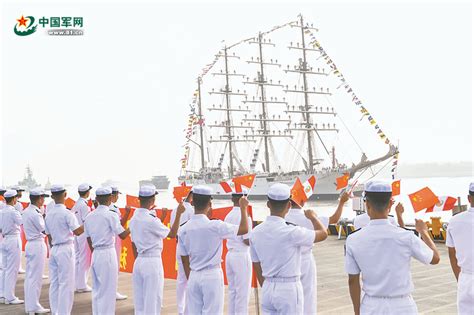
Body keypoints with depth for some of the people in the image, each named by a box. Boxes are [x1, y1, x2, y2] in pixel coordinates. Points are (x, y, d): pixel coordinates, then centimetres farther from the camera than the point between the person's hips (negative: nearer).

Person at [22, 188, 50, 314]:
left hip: (29, 244, 9)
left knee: (29, 275, 13)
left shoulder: (26, 211, 9)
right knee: (36, 276, -2)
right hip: (38, 245, -9)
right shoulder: (35, 213, -18)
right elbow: (45, 230, -13)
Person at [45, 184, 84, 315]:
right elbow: (77, 231, -19)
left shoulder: (48, 214, 8)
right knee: (66, 284, -2)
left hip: (54, 250, 7)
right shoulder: (67, 213, -13)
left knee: (54, 283, 11)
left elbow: (49, 235, 15)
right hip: (66, 249, -7)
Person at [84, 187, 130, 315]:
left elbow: (89, 240, 14)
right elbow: (122, 235, -13)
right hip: (108, 254, -7)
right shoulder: (111, 215, -11)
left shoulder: (89, 216, 9)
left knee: (97, 289, 15)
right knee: (108, 290, 1)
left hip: (95, 254, 7)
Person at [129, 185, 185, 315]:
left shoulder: (133, 219, 7)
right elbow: (172, 234, -10)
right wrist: (178, 214, -8)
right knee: (152, 303, 1)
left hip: (138, 261, 8)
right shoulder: (152, 220, -17)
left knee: (139, 304, 13)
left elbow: (133, 244, 13)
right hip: (153, 261, -8)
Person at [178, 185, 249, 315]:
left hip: (194, 276, 4)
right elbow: (244, 229, -8)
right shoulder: (215, 226, -14)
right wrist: (243, 208, 5)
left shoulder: (184, 229, 0)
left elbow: (184, 260, 7)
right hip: (212, 276, -4)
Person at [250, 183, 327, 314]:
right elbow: (323, 233, -4)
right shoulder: (291, 232, -17)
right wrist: (312, 216, 15)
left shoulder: (256, 232, 0)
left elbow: (257, 267, 9)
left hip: (267, 288, 6)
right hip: (289, 288, -5)